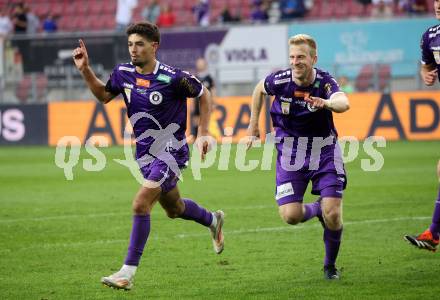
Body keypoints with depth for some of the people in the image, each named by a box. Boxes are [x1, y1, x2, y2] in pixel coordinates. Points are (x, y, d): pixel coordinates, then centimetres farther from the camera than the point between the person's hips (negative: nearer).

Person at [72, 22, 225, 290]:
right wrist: (85, 70, 1)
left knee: (141, 204, -20)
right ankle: (213, 220, 55)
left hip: (171, 150, -7)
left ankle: (128, 272, -16)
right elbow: (104, 95, 15)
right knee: (174, 209, 22)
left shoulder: (172, 78, -20)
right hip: (145, 153, 7)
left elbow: (204, 95, -4)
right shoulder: (123, 73, -4)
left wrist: (203, 132, -7)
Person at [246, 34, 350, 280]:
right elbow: (260, 89, 12)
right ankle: (316, 209, 25)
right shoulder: (279, 80, -13)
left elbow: (343, 103, -41)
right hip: (290, 154, 2)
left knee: (333, 214, -12)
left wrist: (327, 103, -63)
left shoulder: (325, 81, -19)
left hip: (324, 151, -1)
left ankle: (331, 265, 14)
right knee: (290, 215, -12)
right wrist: (254, 125, 15)